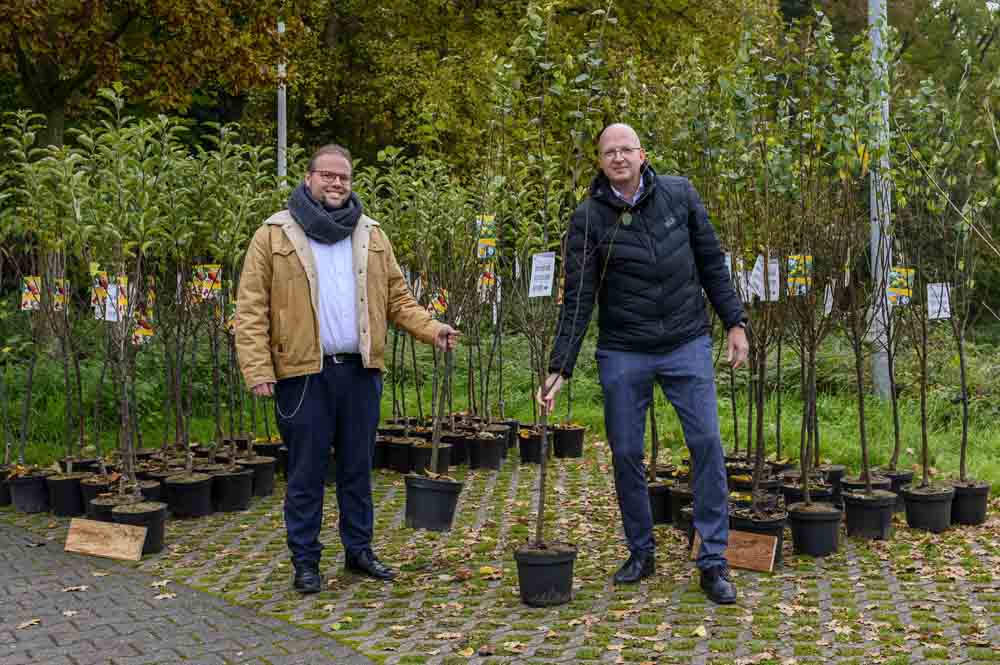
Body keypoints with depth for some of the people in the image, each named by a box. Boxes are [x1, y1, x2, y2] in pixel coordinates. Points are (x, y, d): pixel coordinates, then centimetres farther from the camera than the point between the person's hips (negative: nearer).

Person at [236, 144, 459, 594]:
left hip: (360, 371, 4)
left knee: (358, 468, 13)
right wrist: (258, 370, -13)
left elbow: (397, 298, 14)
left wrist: (431, 329, -2)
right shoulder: (274, 235, -1)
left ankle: (359, 551, 25)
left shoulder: (371, 235, 12)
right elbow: (251, 310, -4)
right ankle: (305, 560, 16)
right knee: (306, 472, 4)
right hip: (304, 374, -4)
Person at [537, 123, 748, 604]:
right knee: (626, 453, 5)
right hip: (622, 353, 0)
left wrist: (734, 321, 3)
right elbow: (577, 301, -7)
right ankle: (641, 552, 23)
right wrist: (559, 368, -13)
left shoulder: (679, 195, 0)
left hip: (686, 345, 0)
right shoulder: (588, 219, -5)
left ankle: (713, 560, 2)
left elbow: (712, 263, 7)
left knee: (706, 444, -7)